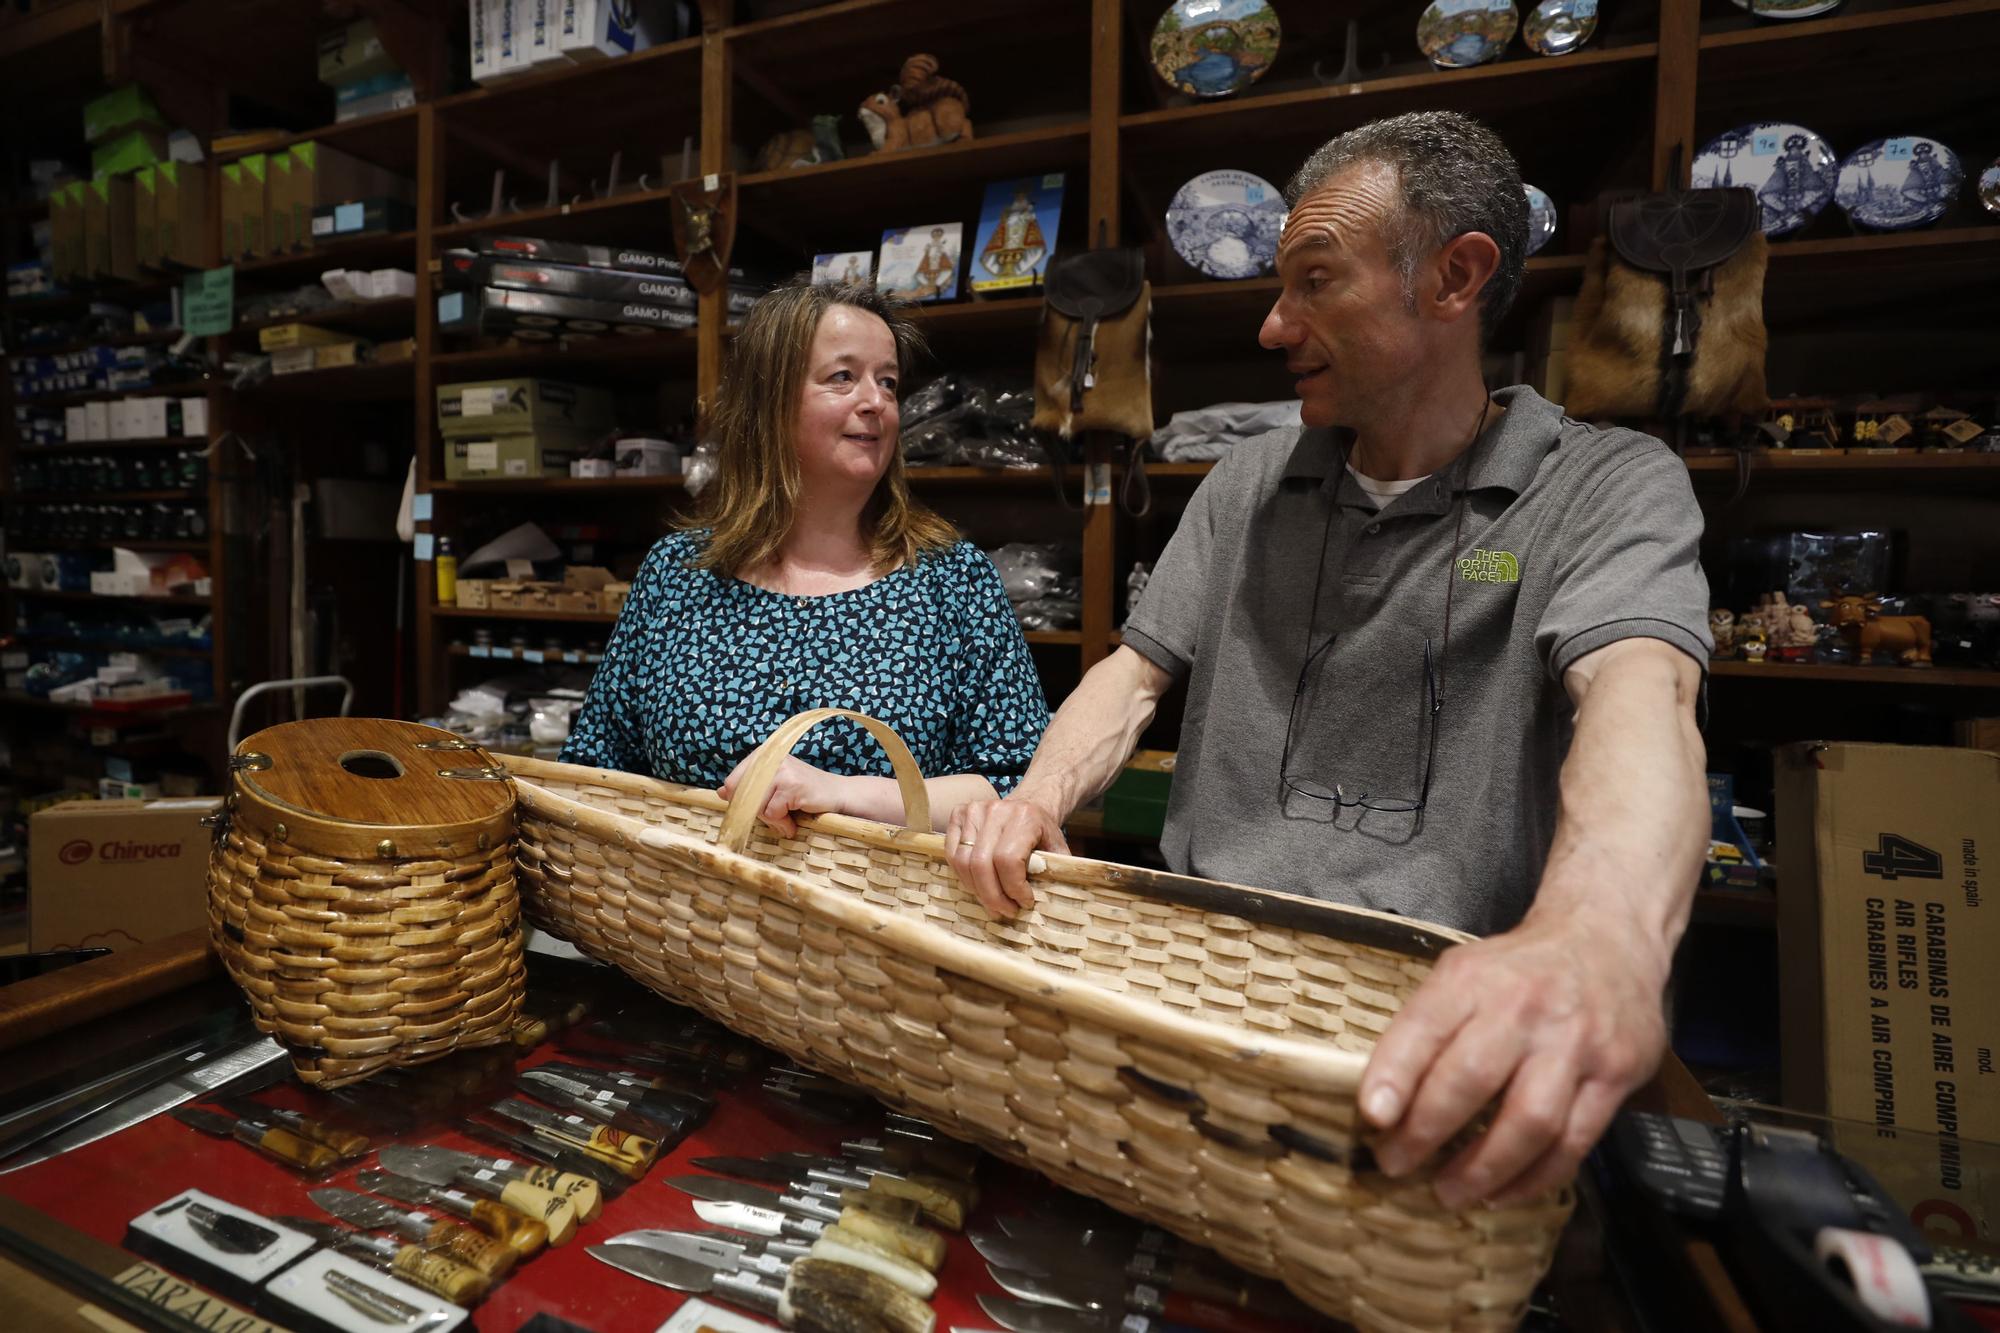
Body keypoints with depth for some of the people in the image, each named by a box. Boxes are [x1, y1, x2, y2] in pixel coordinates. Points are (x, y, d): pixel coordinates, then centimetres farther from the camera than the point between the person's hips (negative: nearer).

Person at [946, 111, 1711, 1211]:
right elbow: (1138, 672, 10)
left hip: (1448, 1030, -3)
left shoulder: (1611, 486, 0)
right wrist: (1038, 801, -12)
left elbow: (1639, 693, -20)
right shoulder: (1246, 485, 13)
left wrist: (1601, 938, -43)